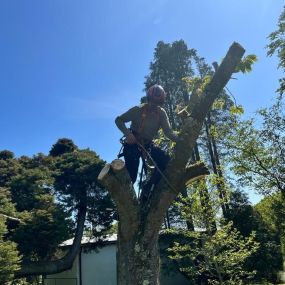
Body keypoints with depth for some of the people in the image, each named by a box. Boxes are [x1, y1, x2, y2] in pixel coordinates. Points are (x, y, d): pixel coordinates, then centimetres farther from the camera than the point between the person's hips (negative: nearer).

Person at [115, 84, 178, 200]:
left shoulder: (162, 113, -7)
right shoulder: (138, 110, -17)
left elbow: (168, 131, -15)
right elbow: (119, 120, -13)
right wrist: (128, 133, -30)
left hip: (148, 144, 4)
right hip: (133, 144, -4)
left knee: (166, 160, -15)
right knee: (131, 176, -15)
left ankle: (147, 188, -2)